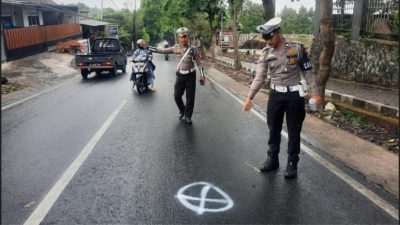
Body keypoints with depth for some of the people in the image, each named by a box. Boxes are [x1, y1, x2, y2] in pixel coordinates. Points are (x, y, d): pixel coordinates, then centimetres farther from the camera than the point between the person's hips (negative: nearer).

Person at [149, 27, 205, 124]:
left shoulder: (194, 49, -4)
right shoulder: (176, 48, 1)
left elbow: (199, 63, -1)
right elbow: (163, 50, 5)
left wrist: (202, 75, -8)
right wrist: (148, 47, 4)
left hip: (190, 75, -2)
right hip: (180, 75, 2)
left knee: (190, 97, 2)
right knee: (177, 96, 4)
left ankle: (188, 116, 18)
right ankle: (182, 110, 32)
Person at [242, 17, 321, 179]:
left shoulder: (297, 49, -8)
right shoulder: (266, 53, -1)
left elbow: (307, 72, -1)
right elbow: (259, 77, -3)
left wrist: (315, 92, -6)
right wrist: (249, 96, -12)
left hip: (294, 95, -3)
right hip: (275, 95, 3)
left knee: (294, 132, 6)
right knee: (273, 130, 14)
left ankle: (292, 164, 20)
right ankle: (272, 159, 30)